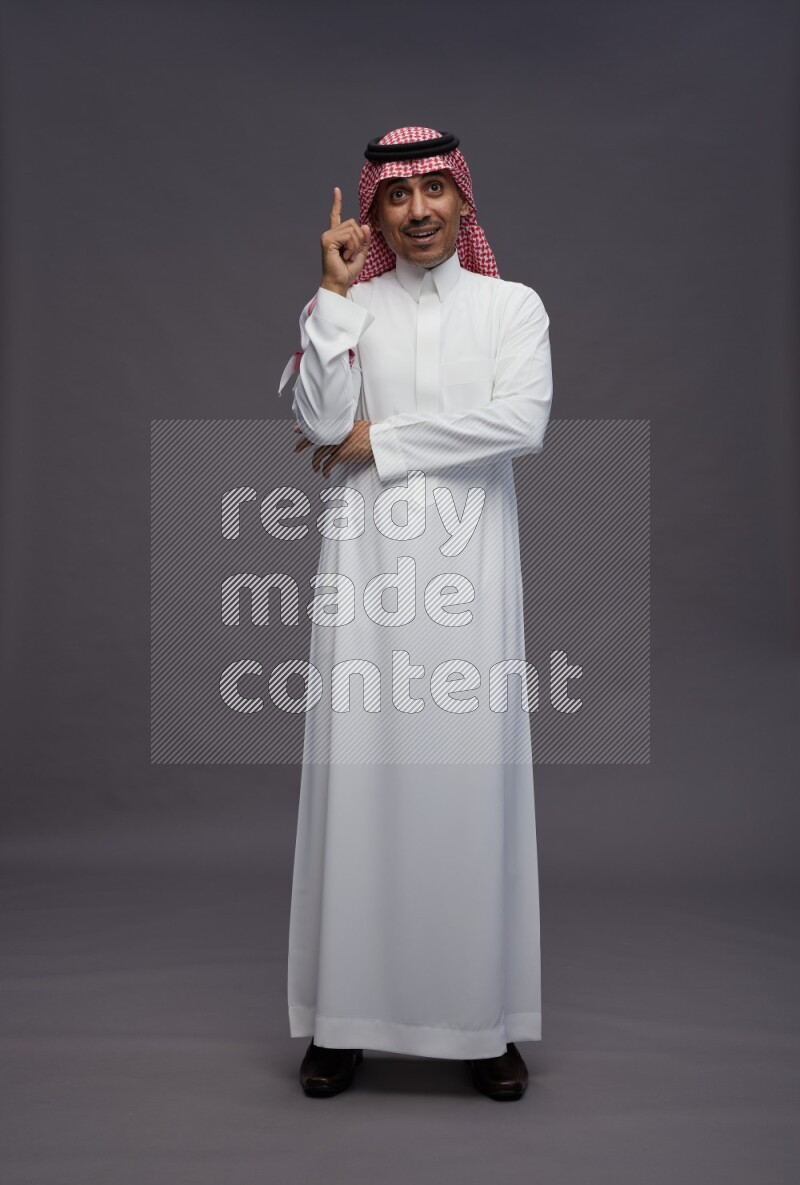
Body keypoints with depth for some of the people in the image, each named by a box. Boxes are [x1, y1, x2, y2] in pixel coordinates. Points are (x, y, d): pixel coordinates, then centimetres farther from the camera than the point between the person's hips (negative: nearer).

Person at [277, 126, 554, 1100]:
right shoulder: (350, 306, 11)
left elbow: (523, 420, -8)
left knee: (471, 773, -1)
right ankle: (345, 1017, 11)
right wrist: (335, 291, -5)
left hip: (469, 562, 0)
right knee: (362, 771, -1)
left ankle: (482, 1019, 13)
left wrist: (380, 437, -6)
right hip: (368, 560, 1)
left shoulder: (513, 305, 10)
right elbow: (318, 423, -5)